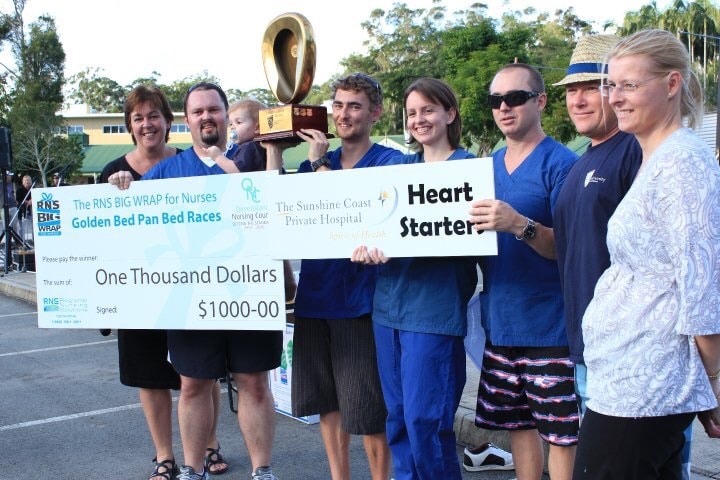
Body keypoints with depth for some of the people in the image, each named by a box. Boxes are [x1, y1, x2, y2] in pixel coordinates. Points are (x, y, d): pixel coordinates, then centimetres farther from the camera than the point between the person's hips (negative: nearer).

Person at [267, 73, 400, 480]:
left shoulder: (389, 161, -6)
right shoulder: (314, 162, 11)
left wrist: (320, 163, -15)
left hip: (359, 300, -6)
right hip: (314, 296, 6)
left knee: (369, 409, 1)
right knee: (327, 401, 15)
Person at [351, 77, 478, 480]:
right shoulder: (396, 167, 17)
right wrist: (366, 246, -11)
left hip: (435, 306, -6)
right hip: (389, 303, 6)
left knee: (425, 420, -6)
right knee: (397, 417, 11)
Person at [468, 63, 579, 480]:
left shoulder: (561, 163, -9)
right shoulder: (488, 166, 11)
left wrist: (520, 225, -30)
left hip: (550, 324, -6)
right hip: (501, 320, 6)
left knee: (561, 432, 3)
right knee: (518, 423, 15)